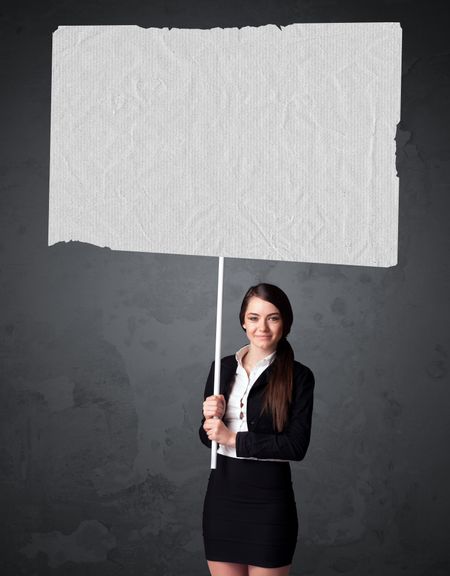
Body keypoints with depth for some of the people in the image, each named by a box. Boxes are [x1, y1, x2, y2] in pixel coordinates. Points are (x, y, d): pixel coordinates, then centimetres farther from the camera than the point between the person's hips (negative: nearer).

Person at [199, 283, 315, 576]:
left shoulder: (299, 376, -6)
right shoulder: (222, 367, 6)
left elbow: (297, 445, -14)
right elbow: (207, 436, 11)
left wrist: (232, 438, -14)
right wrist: (211, 418, -12)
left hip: (269, 499, -4)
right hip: (222, 494, 4)